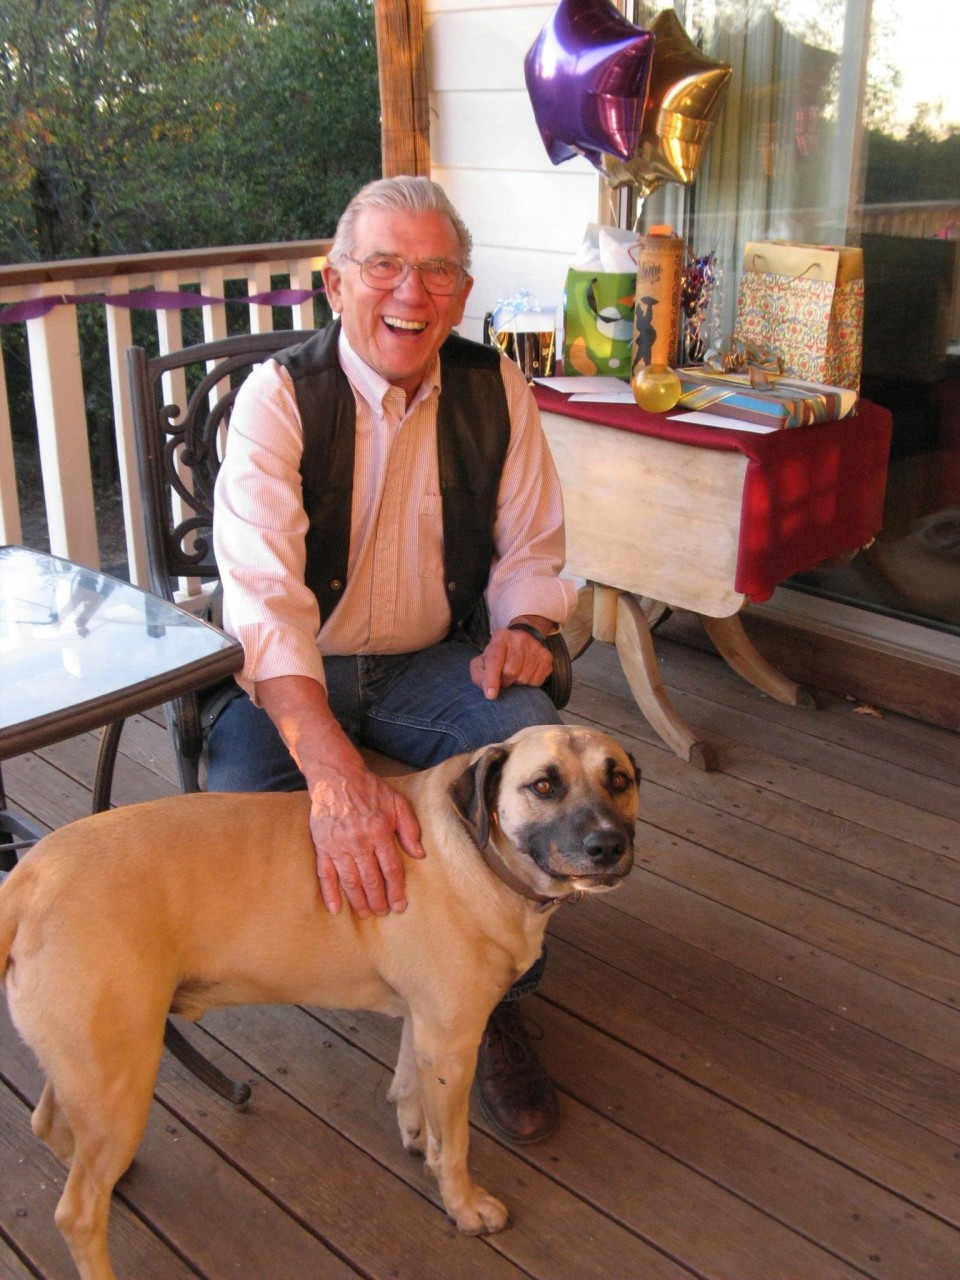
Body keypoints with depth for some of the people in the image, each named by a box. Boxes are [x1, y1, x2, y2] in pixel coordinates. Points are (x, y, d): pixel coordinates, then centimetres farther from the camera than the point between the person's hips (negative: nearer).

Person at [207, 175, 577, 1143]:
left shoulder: (495, 390, -2)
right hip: (288, 672, -2)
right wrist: (335, 773, -45)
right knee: (243, 803, -31)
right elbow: (264, 596, -31)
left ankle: (493, 1005, -1)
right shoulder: (280, 397, -17)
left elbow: (529, 551, 10)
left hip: (428, 664, 3)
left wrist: (521, 627, -16)